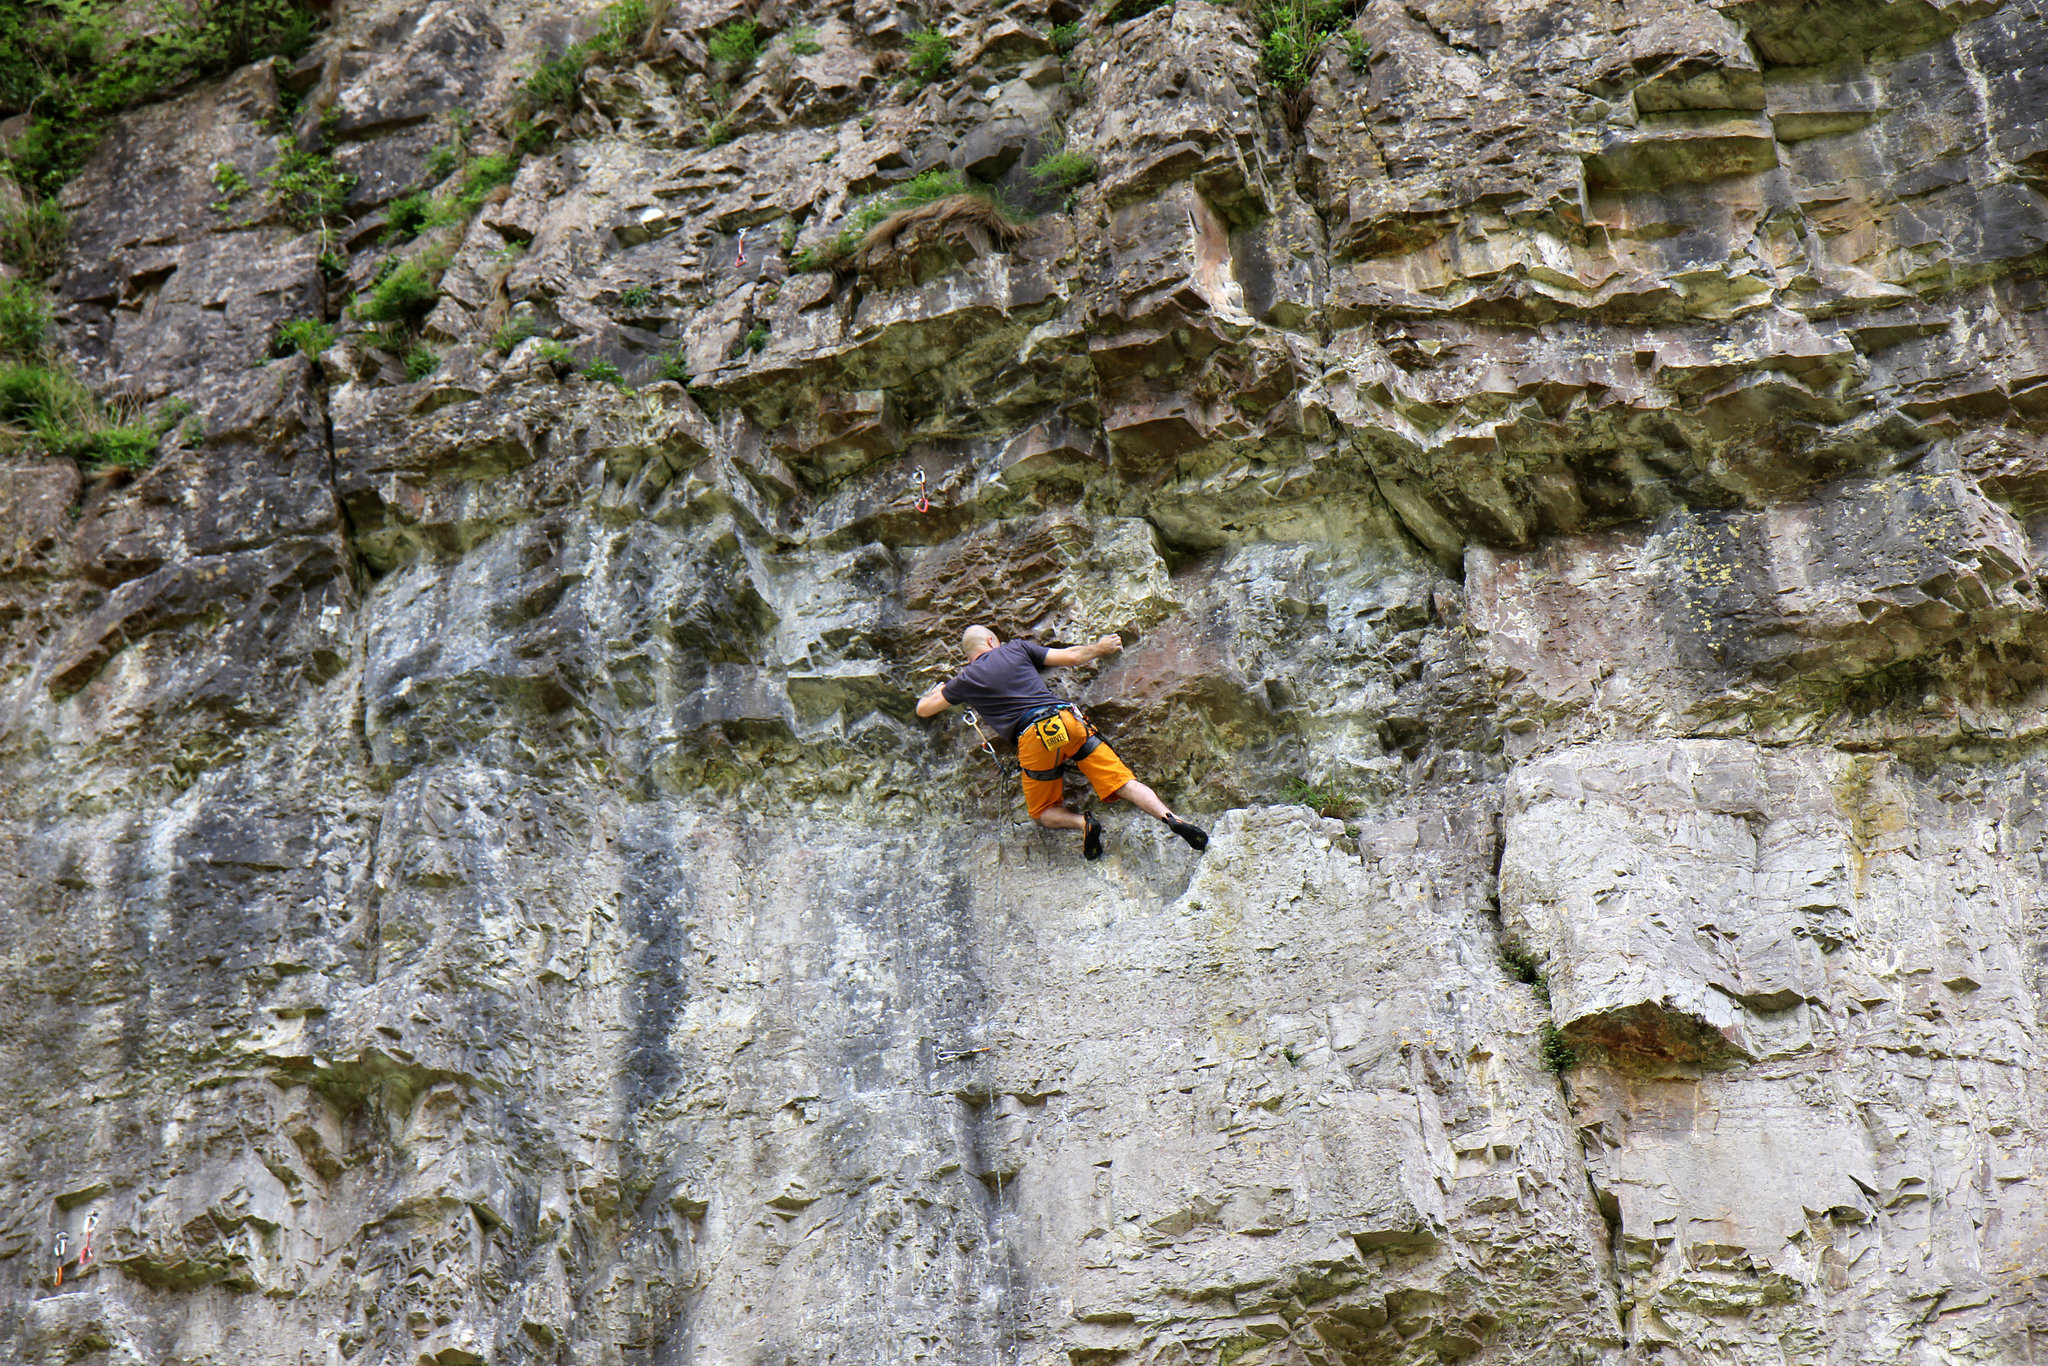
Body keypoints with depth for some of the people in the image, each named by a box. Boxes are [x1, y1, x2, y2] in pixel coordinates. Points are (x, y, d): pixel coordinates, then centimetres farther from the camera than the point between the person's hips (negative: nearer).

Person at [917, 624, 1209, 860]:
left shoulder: (964, 680, 16)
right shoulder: (1017, 649, 18)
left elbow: (923, 709, 28)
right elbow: (1070, 658, 19)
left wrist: (939, 689, 50)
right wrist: (1098, 649, 38)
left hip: (1033, 739, -2)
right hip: (1068, 721, 2)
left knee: (1044, 813, 16)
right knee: (1123, 782, -2)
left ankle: (1083, 823, -15)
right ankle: (1171, 818, -24)